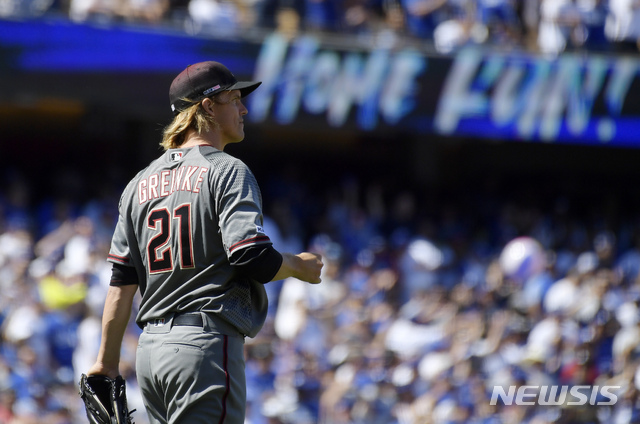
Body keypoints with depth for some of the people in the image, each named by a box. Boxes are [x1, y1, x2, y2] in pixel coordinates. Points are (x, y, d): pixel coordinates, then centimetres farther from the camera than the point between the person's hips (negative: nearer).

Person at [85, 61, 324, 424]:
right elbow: (254, 258, -16)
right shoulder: (228, 171, -6)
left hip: (151, 347, 8)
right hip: (209, 340, -8)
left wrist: (107, 363, 15)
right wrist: (300, 266, 5)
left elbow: (122, 281, 13)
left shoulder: (141, 183, 16)